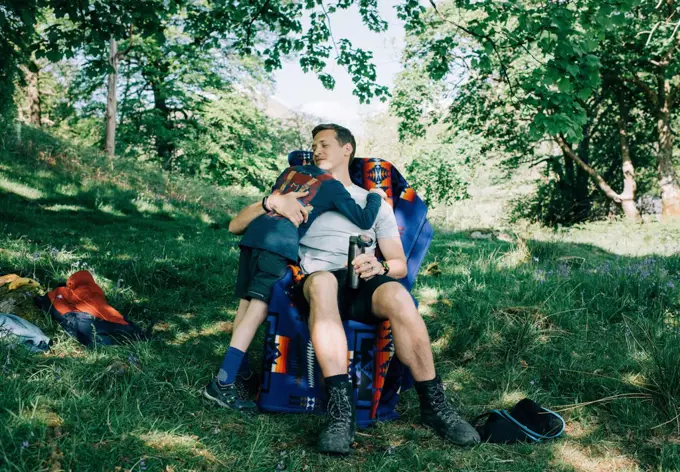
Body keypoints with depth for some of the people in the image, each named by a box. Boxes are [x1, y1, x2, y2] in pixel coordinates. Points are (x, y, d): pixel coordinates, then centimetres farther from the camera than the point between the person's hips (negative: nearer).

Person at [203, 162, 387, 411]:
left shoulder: (291, 170, 27)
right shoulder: (332, 186, 11)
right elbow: (364, 220, 10)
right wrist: (375, 195, 27)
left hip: (255, 231, 7)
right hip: (280, 242, -7)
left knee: (246, 308, 10)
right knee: (257, 312, -10)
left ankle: (240, 375, 19)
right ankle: (222, 383, -14)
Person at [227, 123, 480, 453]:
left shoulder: (375, 203, 24)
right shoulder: (302, 195, 23)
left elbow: (400, 265, 17)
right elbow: (236, 226, 15)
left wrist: (380, 267, -9)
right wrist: (272, 201, -5)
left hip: (363, 285, 1)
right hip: (315, 283, -1)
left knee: (397, 296, -35)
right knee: (323, 280, -39)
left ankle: (434, 405, -24)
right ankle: (341, 409, -45)